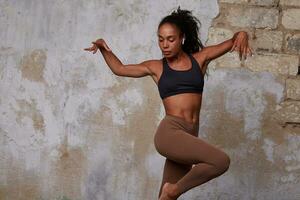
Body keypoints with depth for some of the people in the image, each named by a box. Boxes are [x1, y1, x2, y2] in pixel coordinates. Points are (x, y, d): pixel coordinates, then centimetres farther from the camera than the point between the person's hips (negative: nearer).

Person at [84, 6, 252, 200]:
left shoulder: (200, 58, 13)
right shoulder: (156, 67, 11)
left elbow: (234, 41, 13)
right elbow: (119, 69, 24)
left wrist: (242, 36, -10)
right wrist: (103, 47, 10)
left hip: (189, 138, 3)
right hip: (169, 133, -3)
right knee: (221, 161, -25)